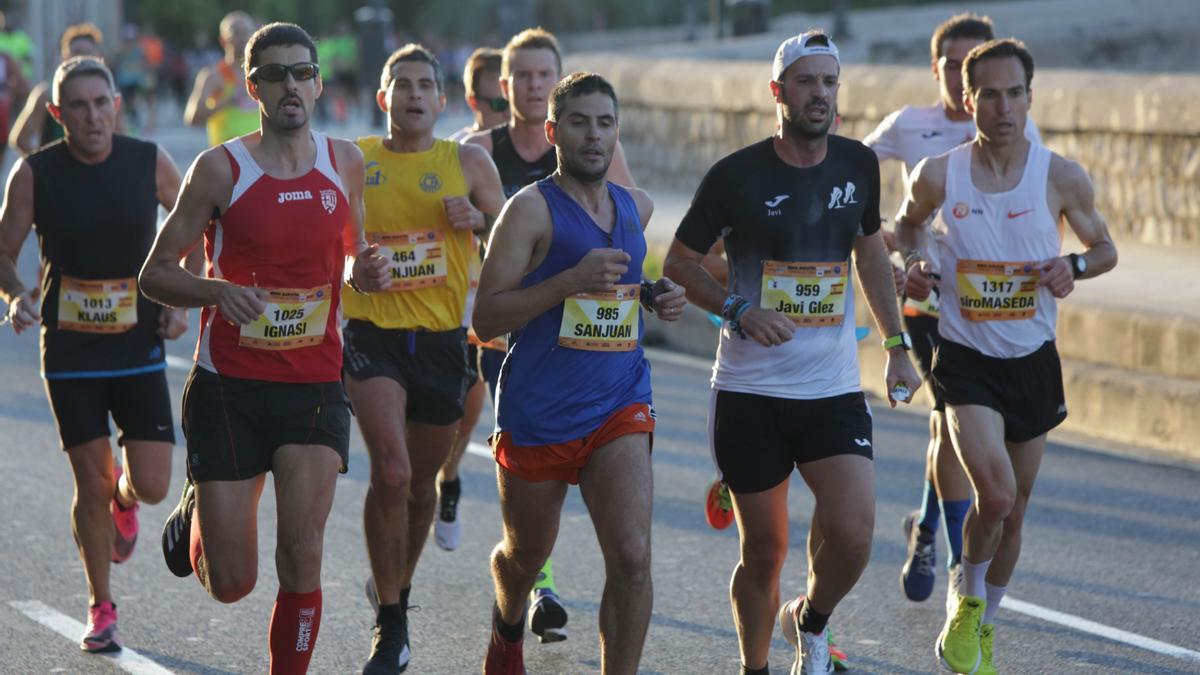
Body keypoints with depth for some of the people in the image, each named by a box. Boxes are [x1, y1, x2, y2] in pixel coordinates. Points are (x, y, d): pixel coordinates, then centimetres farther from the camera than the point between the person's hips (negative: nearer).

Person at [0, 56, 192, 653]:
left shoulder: (150, 163, -6)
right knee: (91, 482, -1)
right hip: (70, 351, -1)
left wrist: (184, 299, -2)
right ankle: (101, 609, 18)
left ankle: (123, 499, 34)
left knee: (152, 486, -5)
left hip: (140, 346, 1)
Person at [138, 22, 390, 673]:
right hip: (228, 387, -2)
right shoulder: (220, 168, -7)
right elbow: (155, 274, -4)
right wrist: (217, 290, -23)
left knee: (301, 561, -12)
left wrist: (363, 272, -3)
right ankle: (196, 512, 38)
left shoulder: (345, 163, 4)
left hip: (315, 387, 2)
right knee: (231, 582, 3)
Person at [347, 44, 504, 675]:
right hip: (373, 334, -2)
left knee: (422, 482, 14)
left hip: (442, 339, 2)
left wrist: (479, 218, -10)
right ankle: (389, 624, -9)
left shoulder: (469, 162, 4)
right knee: (391, 472, -20)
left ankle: (395, 588, 42)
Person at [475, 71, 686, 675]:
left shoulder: (637, 208, 10)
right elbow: (485, 319, -15)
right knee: (525, 556, 17)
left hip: (619, 405, 3)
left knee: (631, 558, -16)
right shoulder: (531, 208, -9)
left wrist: (657, 299, 8)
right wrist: (572, 280, -25)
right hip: (538, 413, -3)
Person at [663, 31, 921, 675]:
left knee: (852, 535, -15)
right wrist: (740, 310, -13)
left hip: (835, 388, 2)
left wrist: (897, 344, 16)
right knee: (764, 550, 2)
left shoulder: (857, 165, 3)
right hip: (750, 391, -2)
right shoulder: (737, 175, -8)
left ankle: (812, 621, 17)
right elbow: (679, 262, 2)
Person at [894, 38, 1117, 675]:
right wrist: (913, 264, -8)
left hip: (1033, 360, 2)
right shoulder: (937, 176, -8)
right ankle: (967, 601, 7)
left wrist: (1075, 266, -15)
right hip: (966, 358, -2)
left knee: (1013, 509, 12)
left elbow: (1104, 248, 7)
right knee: (995, 493, -21)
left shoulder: (1062, 179, -7)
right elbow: (908, 223, 13)